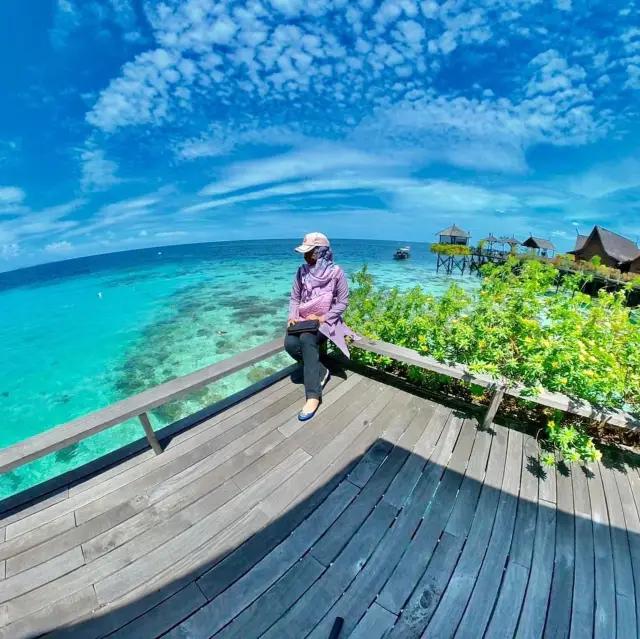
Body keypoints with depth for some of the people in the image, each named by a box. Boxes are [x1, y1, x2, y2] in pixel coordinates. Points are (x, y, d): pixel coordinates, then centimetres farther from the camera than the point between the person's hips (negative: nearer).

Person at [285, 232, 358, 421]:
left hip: (325, 321, -4)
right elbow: (295, 298, 8)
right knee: (290, 343, -26)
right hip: (303, 320, 5)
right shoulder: (302, 271, 4)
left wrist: (321, 318, -17)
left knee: (306, 340, -35)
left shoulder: (336, 272, -8)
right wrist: (292, 317, -11)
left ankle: (313, 395, -32)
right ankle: (321, 371, -5)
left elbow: (343, 302, -6)